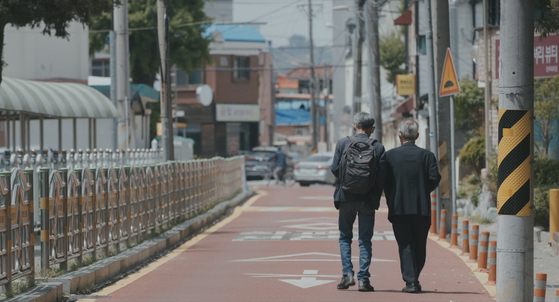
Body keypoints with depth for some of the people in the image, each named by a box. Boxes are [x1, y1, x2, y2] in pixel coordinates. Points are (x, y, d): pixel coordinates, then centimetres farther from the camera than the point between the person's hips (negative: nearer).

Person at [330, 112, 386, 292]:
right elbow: (381, 176, -6)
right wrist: (376, 198, 5)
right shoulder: (378, 148, -3)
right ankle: (363, 279, 1)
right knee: (365, 240, 6)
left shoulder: (343, 143, -3)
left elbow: (334, 169, -6)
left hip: (346, 197, 0)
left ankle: (347, 274, 0)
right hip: (368, 200, 0)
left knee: (345, 237, 13)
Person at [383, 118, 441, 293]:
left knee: (405, 246, 1)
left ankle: (410, 281, -6)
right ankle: (414, 279, 19)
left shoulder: (390, 155, 0)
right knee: (419, 246, 12)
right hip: (422, 208, 1)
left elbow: (385, 181, -3)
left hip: (399, 208, -1)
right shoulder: (427, 155, 1)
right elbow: (434, 178, -6)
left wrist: (391, 202, 9)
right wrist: (423, 192, 11)